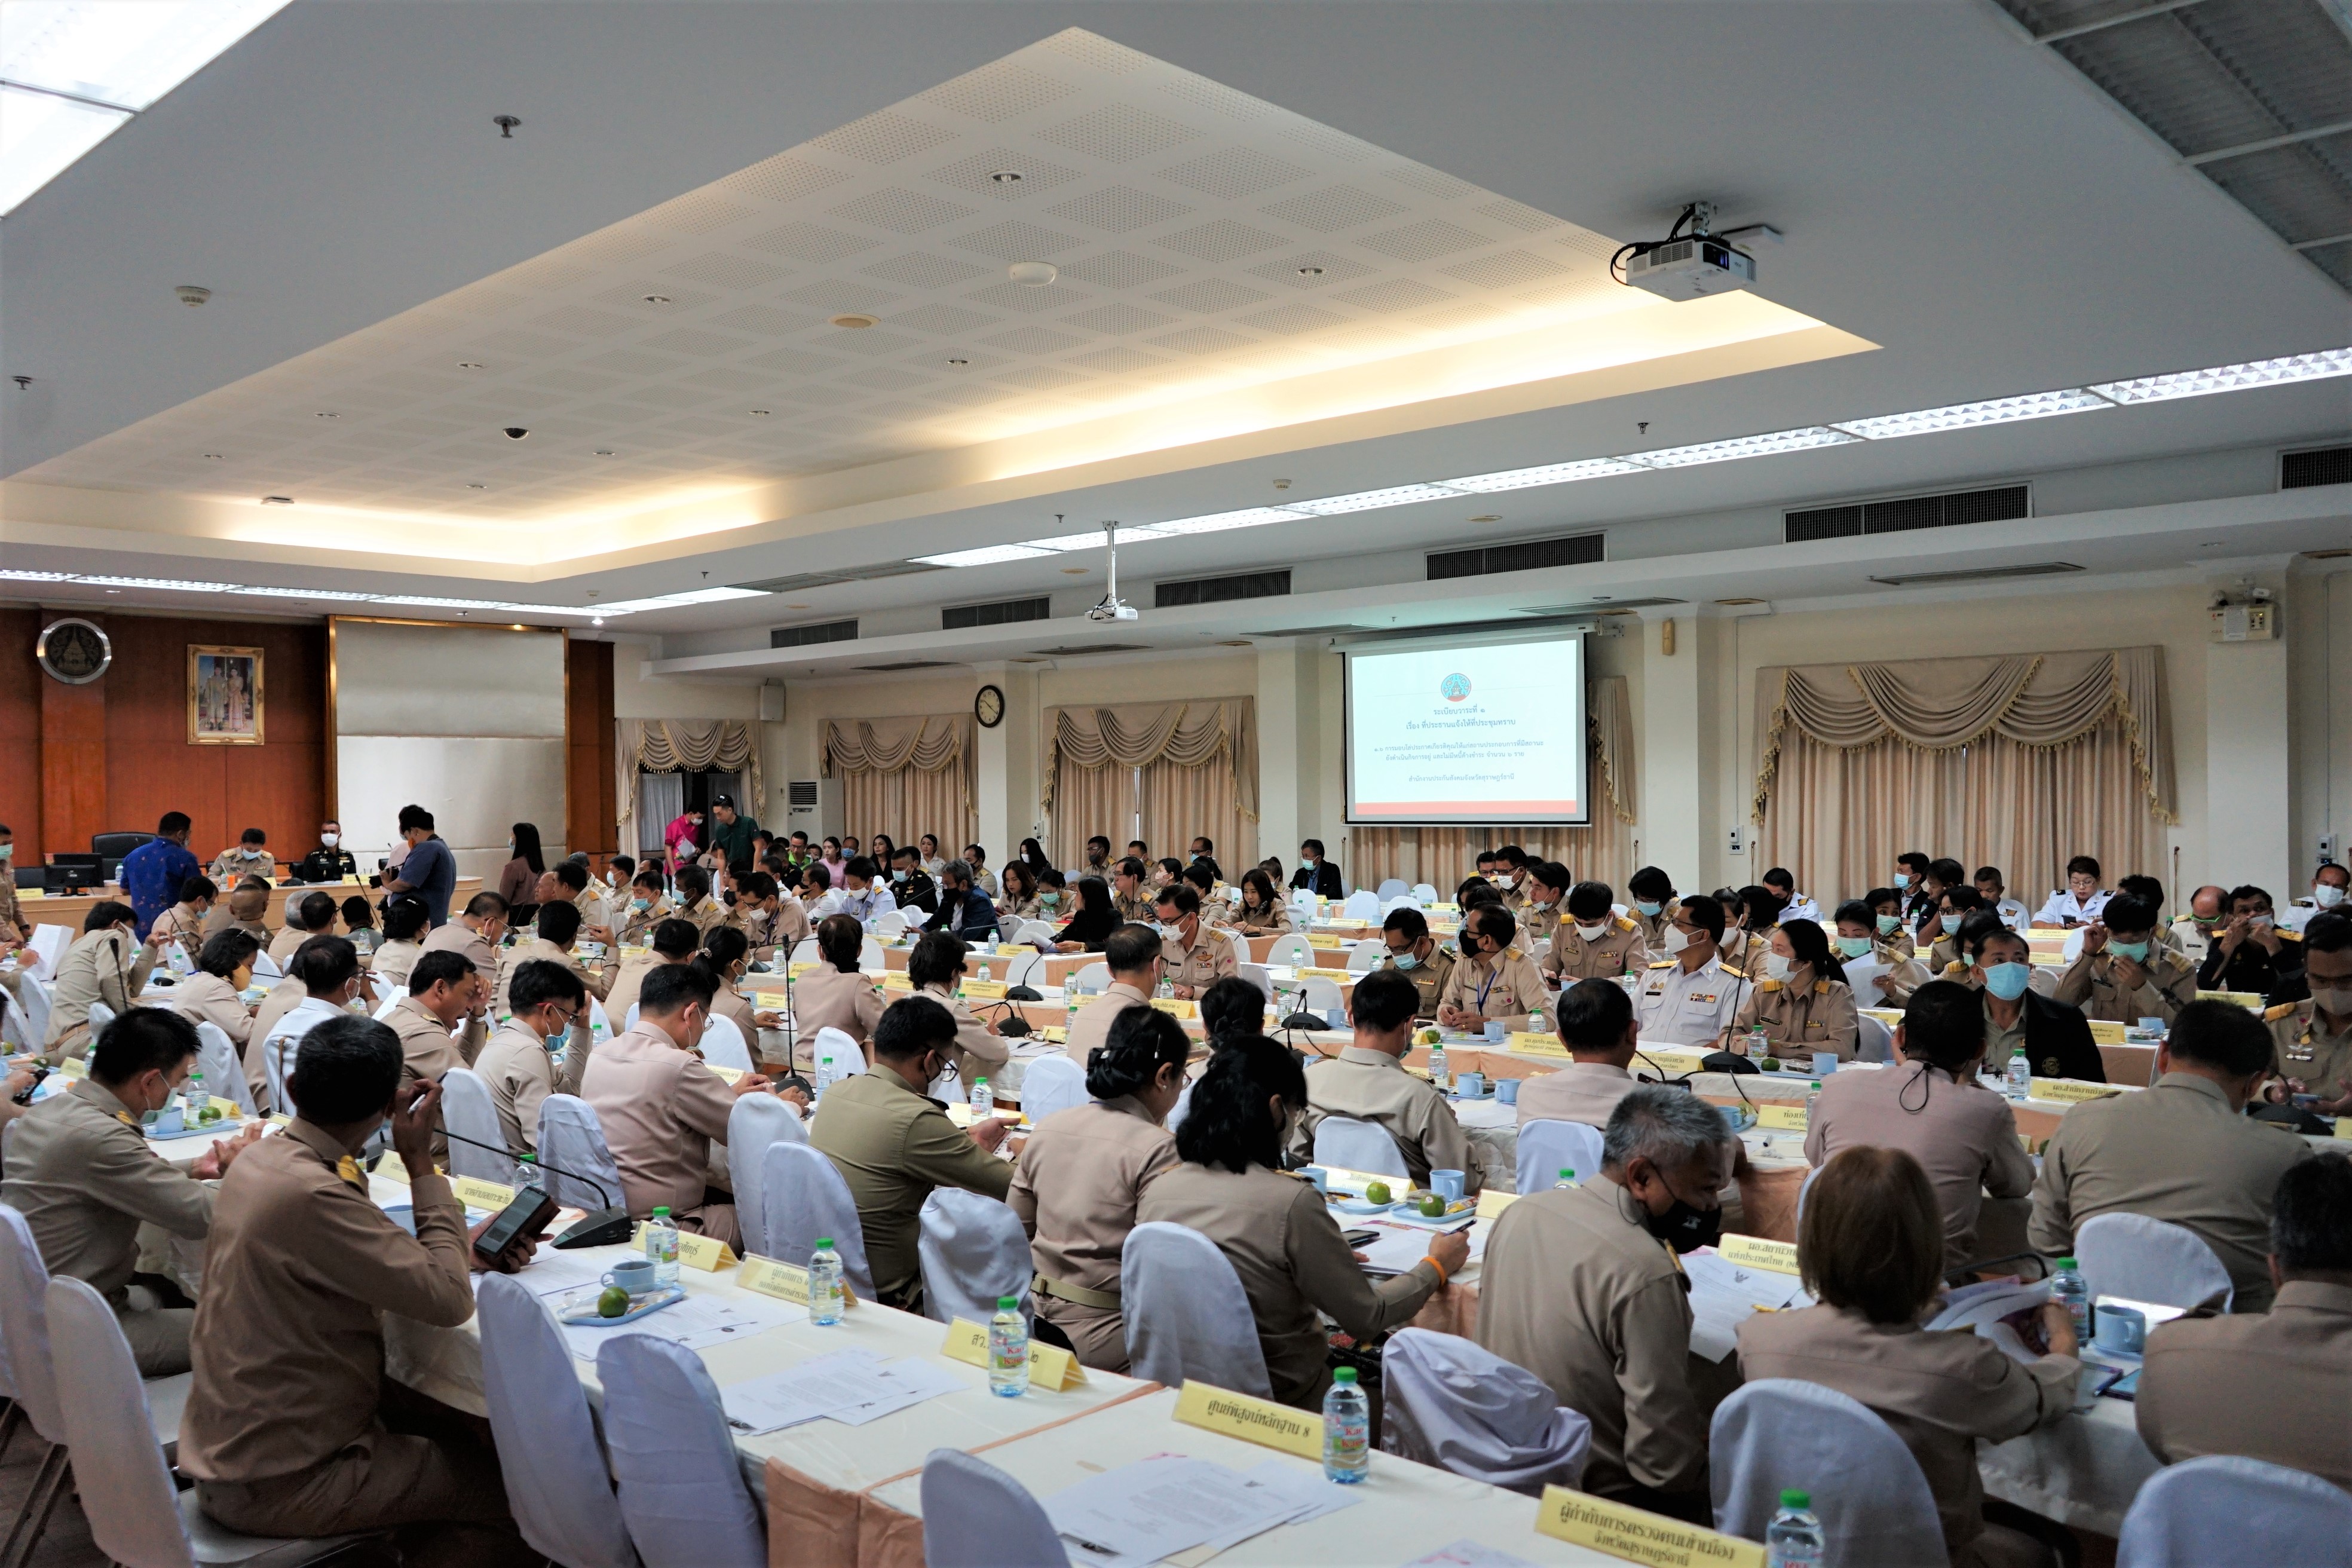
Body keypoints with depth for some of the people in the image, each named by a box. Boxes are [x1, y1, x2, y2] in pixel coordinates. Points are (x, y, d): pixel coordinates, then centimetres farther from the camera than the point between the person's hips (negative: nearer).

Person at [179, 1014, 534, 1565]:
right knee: (517, 1490, -2)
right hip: (272, 1483, -9)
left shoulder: (262, 1158, -1)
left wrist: (472, 1250, -2)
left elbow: (374, 1253, 10)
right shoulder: (310, 1195, -30)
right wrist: (422, 1164, -18)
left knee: (462, 1432, 19)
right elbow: (449, 1300, -26)